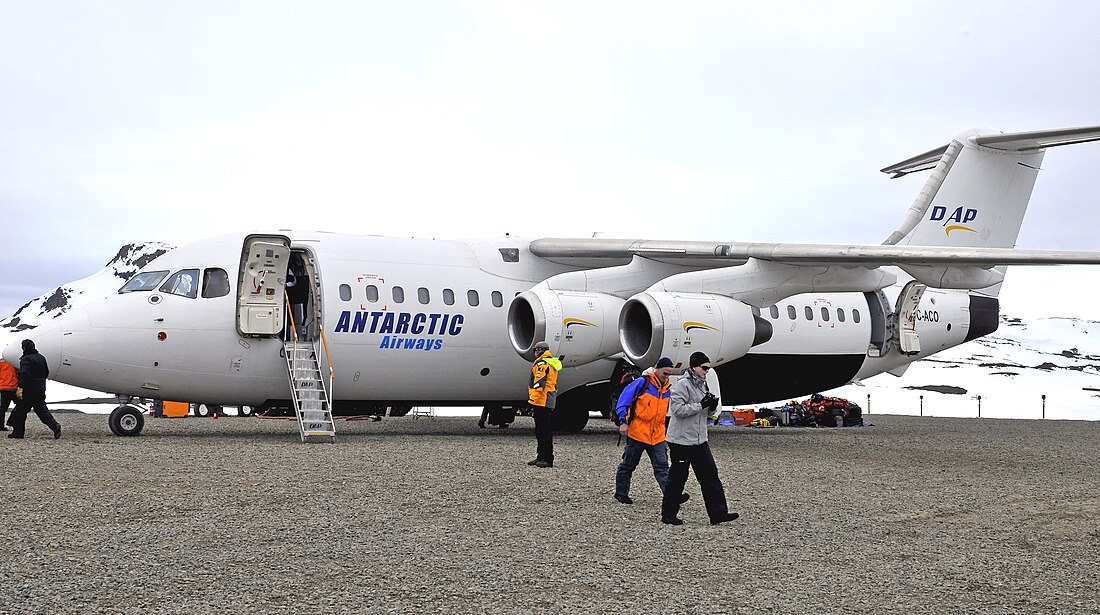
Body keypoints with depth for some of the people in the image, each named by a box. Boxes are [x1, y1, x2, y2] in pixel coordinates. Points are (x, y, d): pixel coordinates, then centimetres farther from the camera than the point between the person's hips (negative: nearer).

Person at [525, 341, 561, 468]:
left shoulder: (542, 363, -12)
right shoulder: (552, 363, 20)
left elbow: (538, 383, -20)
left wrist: (533, 400, -20)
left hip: (541, 400, -10)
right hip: (549, 402, 10)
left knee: (545, 431, -10)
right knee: (540, 430, 16)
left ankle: (548, 459, -11)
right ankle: (541, 457, 21)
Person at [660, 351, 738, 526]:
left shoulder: (702, 384, 14)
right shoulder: (682, 384, -13)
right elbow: (678, 409, -22)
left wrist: (712, 406, -2)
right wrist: (701, 405, -23)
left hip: (699, 440, 8)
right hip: (681, 440, -8)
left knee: (710, 475, 3)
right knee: (677, 478, 0)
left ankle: (718, 513, 3)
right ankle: (668, 514, 11)